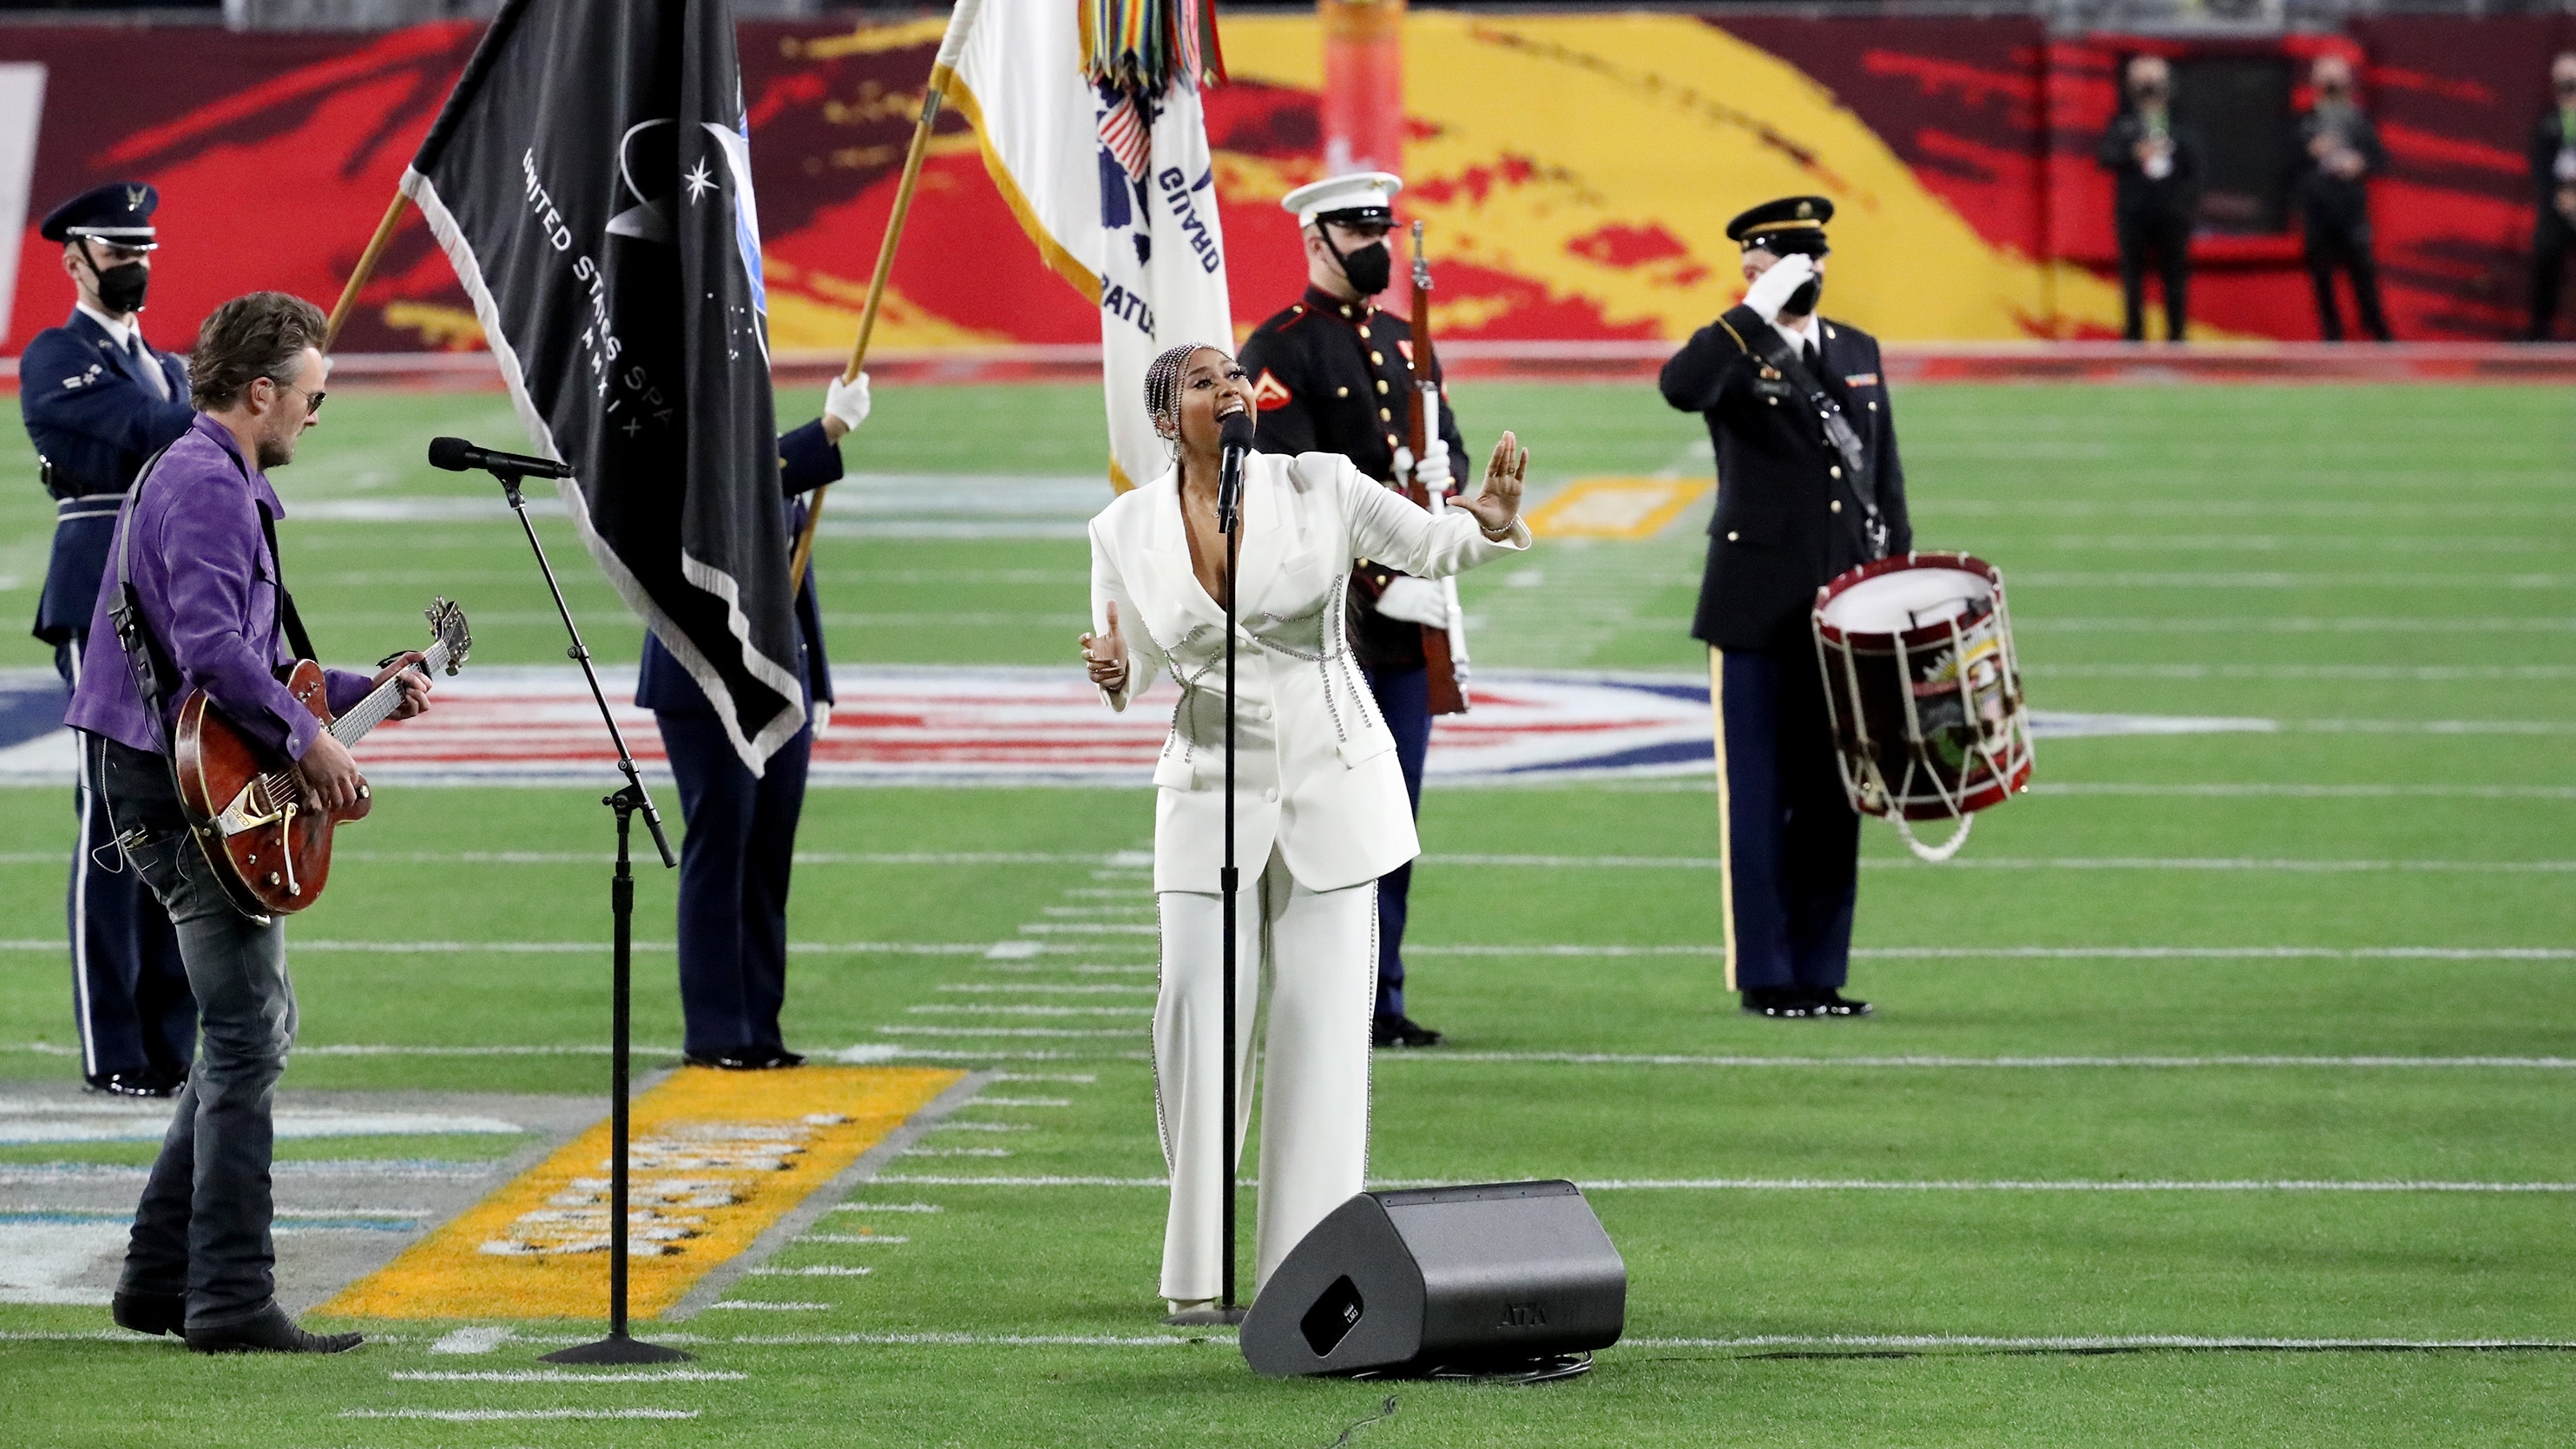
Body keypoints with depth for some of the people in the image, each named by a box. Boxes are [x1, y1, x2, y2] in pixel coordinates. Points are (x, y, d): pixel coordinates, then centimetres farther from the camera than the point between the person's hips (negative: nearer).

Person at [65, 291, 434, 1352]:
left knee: (252, 1026, 17)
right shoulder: (206, 487, -14)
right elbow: (213, 648, -27)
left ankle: (162, 1278, 20)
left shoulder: (225, 485, 22)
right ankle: (231, 1302, -14)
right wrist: (309, 740, -21)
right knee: (248, 1033, -12)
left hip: (179, 781, 11)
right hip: (182, 789, -11)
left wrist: (363, 691, 22)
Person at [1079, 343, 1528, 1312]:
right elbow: (1129, 673, 9)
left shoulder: (1318, 487, -4)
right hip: (1210, 788, 1)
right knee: (1197, 1012, -8)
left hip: (1331, 781, 0)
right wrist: (1111, 675, -14)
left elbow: (1428, 544, 0)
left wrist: (1487, 521, -22)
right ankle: (1196, 1267, 1)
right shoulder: (1126, 531, 0)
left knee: (1322, 1017, -1)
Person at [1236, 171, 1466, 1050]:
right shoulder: (1281, 351, -7)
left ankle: (1381, 1000, 12)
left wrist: (1441, 473, -6)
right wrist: (1379, 584, -20)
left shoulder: (1406, 344, 16)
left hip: (1410, 616, 7)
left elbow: (1448, 444, 20)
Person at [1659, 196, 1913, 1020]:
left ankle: (1820, 974, 13)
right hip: (1759, 612, -5)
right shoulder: (1734, 355, -4)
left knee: (1832, 797, 7)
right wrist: (1760, 312, -27)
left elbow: (1885, 478, 18)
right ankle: (1764, 976, 4)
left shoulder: (1858, 353, 14)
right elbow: (1680, 389, -28)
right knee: (1759, 796, 0)